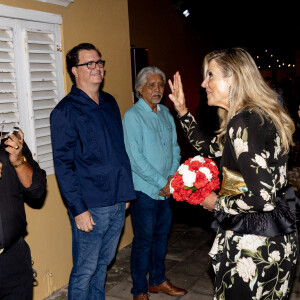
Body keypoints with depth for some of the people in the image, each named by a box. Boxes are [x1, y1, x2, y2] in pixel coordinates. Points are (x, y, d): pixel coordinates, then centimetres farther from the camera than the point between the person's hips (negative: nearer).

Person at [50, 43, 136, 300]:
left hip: (118, 202, 6)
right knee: (85, 269, 5)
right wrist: (78, 209, -16)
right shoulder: (65, 111, -9)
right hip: (91, 206, -6)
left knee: (104, 262, 18)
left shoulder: (110, 103, 11)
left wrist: (126, 191, 13)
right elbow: (63, 164, -12)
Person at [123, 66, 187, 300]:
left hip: (167, 190, 7)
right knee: (144, 241, 4)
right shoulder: (133, 116, -13)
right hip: (144, 190, -7)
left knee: (162, 236, 18)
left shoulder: (166, 114, 9)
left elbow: (174, 148, 13)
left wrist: (173, 177, -4)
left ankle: (158, 280, 36)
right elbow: (136, 158, -18)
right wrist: (162, 182, -16)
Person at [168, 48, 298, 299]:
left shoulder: (244, 123, -22)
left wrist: (217, 203, -12)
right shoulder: (258, 116, 9)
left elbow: (262, 197, -28)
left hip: (253, 244, -10)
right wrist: (183, 111, 19)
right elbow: (210, 148, 22)